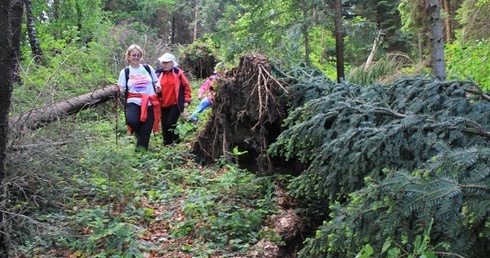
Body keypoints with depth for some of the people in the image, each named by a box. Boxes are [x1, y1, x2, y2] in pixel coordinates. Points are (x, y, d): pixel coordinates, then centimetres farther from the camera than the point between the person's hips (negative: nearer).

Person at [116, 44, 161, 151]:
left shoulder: (148, 68, 9)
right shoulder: (125, 72, 5)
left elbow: (155, 82, 20)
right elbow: (122, 90, 6)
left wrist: (158, 86, -1)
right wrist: (119, 89, -15)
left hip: (149, 103, 2)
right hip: (133, 102, -2)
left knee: (145, 131, -1)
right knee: (132, 121, -30)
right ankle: (138, 132, 7)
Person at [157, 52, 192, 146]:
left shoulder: (178, 73, -2)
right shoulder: (160, 74, 6)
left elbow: (186, 86, 2)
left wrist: (187, 100, -3)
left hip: (176, 104, -4)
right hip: (164, 105, 4)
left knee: (171, 123, -15)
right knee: (164, 126, 6)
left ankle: (177, 141, 8)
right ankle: (167, 144, 20)